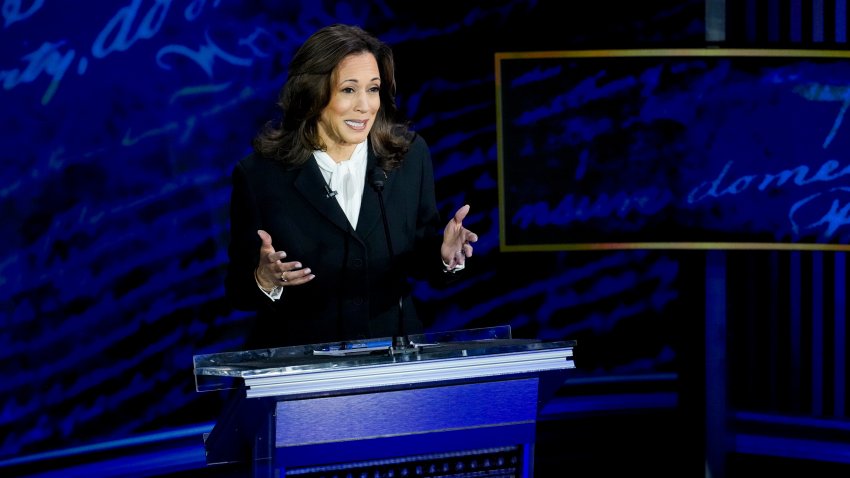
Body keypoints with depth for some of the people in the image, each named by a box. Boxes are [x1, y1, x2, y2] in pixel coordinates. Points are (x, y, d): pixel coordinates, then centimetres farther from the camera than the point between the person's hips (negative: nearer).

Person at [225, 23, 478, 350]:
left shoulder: (410, 154, 3)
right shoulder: (259, 173, -5)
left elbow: (419, 259, 10)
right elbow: (239, 292, -1)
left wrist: (443, 255, -9)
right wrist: (265, 282, -21)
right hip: (297, 358, -3)